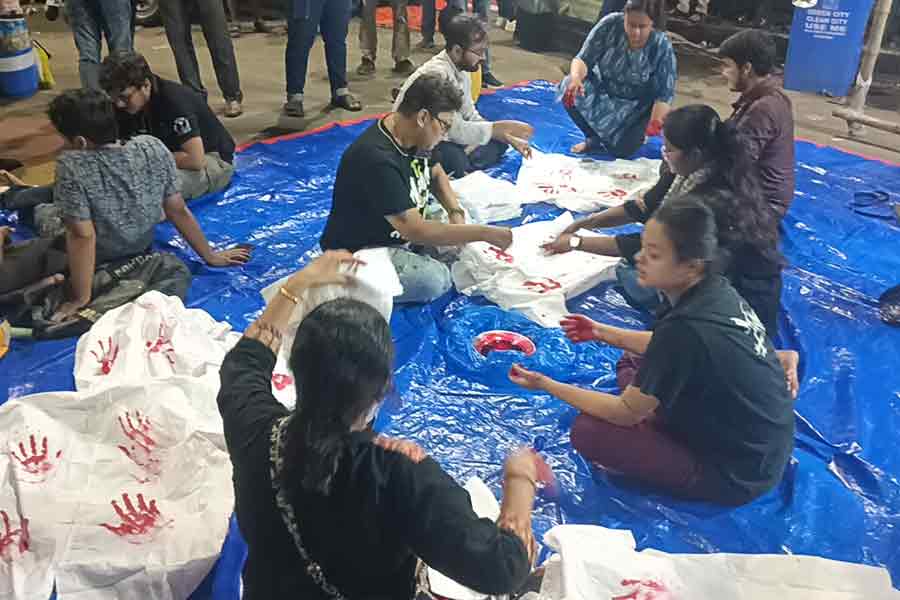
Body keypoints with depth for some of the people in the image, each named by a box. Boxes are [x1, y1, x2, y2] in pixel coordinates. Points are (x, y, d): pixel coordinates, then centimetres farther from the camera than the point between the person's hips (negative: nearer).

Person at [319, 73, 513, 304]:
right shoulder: (377, 160, -33)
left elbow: (436, 172, 17)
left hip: (402, 231, 9)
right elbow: (417, 230, -34)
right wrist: (484, 233, -28)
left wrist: (456, 212, -3)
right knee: (434, 281, -29)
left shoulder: (412, 136, -4)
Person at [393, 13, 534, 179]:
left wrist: (511, 138, 0)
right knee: (457, 161, -36)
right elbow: (456, 130, -31)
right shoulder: (437, 74, -27)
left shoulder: (462, 72, 1)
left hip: (441, 137, 9)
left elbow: (470, 116, 10)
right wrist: (505, 127, -26)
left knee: (499, 143, 2)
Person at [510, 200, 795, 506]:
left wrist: (545, 384, -12)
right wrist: (602, 333, 10)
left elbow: (625, 413, -19)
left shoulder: (685, 328, -32)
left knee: (587, 431, -12)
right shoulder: (715, 289, -8)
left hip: (738, 471, -8)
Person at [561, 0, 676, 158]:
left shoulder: (662, 47, -24)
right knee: (570, 90, -26)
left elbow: (664, 94, -21)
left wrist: (655, 122, -40)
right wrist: (576, 78, -41)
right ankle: (595, 138, -3)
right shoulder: (610, 25, -22)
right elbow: (583, 59, -18)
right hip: (602, 89, 2)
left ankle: (636, 133, 17)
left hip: (635, 105, -2)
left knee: (621, 150, -21)